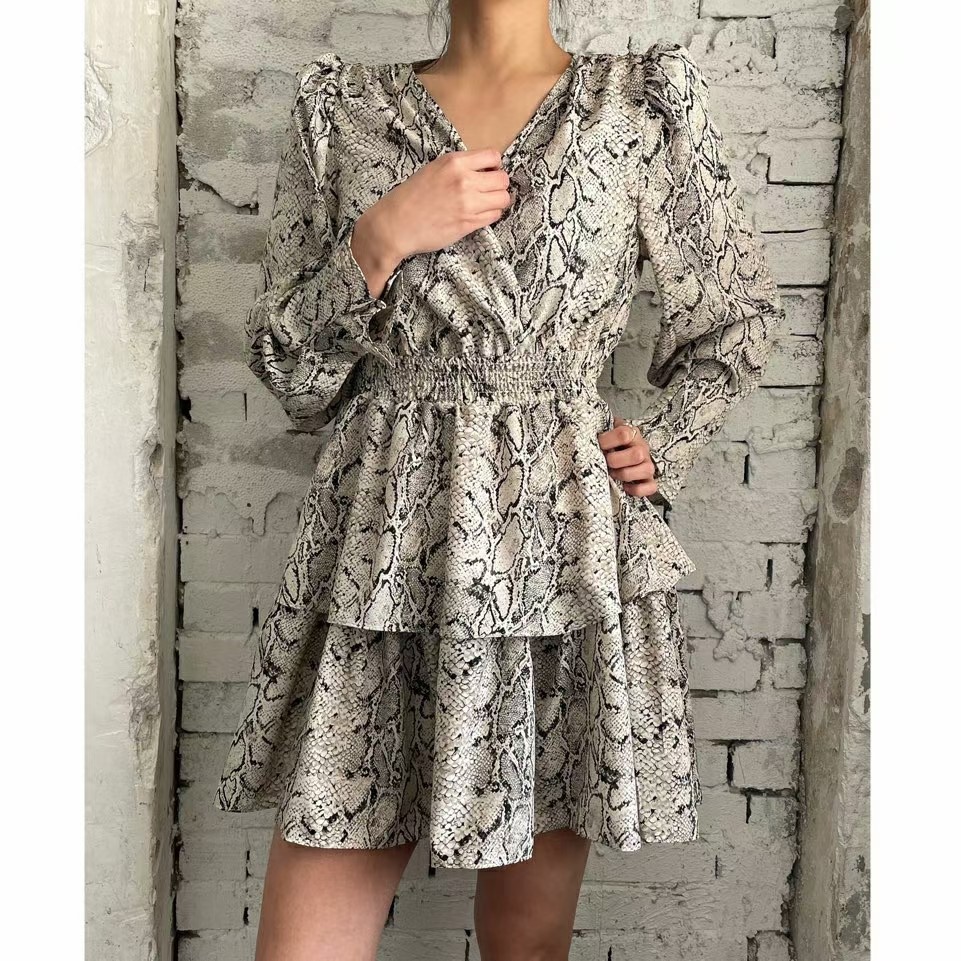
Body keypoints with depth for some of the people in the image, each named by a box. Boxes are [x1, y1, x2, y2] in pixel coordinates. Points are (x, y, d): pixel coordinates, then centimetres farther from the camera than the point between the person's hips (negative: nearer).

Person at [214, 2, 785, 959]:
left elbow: (736, 316, 18)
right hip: (384, 543, 1)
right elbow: (291, 375, 6)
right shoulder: (341, 109, 8)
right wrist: (378, 243, -9)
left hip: (567, 538, 0)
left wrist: (662, 447, 5)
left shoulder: (646, 100, 6)